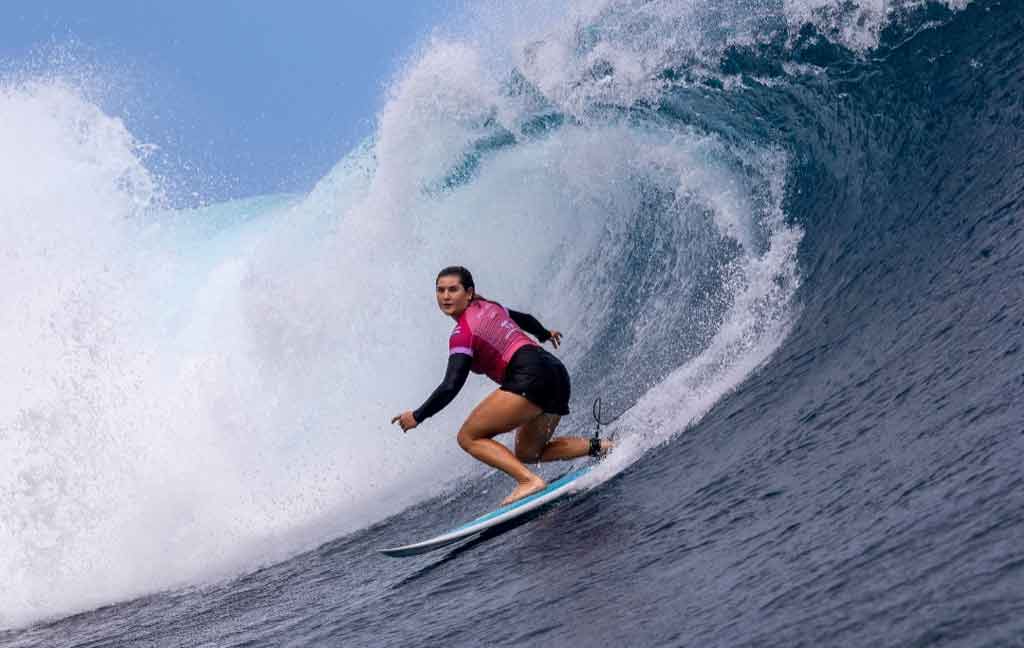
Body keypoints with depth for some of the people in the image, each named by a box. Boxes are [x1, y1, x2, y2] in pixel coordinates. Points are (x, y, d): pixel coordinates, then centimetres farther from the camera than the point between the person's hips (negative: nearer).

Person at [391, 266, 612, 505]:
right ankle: (597, 446, 9)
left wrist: (417, 416, -1)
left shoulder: (463, 333, -5)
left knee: (469, 438, -6)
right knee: (528, 453, 22)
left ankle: (529, 480, -21)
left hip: (531, 377, -9)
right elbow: (526, 319, 38)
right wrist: (545, 334, 59)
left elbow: (451, 387, -12)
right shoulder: (489, 306, 19)